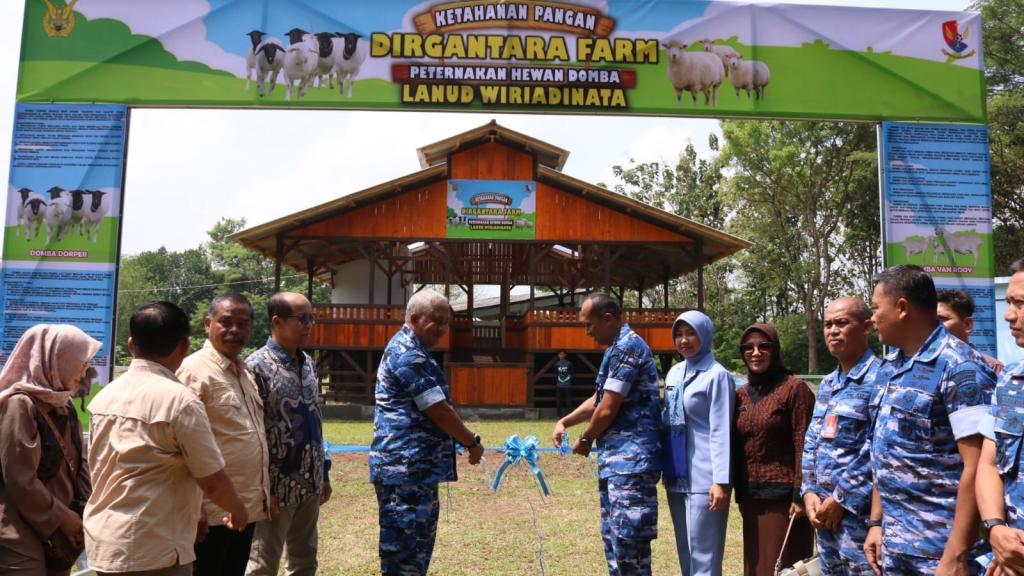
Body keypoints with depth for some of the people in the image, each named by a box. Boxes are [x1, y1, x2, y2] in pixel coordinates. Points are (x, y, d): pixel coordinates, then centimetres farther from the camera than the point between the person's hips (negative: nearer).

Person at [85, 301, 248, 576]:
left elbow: (98, 469, 15)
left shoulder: (104, 395, 5)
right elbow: (212, 482, -15)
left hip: (103, 543, 8)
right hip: (152, 552, -7)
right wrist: (238, 511, 5)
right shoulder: (180, 400, -18)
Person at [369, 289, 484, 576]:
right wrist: (472, 442, -4)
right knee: (404, 547, -3)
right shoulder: (409, 354, -17)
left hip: (416, 466, 11)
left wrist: (463, 440, 18)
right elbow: (438, 411, -17)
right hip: (406, 467, -11)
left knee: (417, 541, 18)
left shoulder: (407, 348, 17)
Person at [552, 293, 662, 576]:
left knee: (628, 537, -7)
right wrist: (564, 422, 14)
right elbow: (598, 400, 25)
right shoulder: (618, 348, 17)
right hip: (615, 458, 11)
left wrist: (585, 439, -1)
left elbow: (608, 409, -17)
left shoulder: (627, 347, -15)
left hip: (631, 459, -11)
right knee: (612, 535, 16)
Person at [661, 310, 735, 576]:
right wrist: (663, 467, 16)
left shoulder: (716, 375, -9)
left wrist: (721, 480, -19)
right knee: (685, 549, 15)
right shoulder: (674, 372, 12)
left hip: (704, 477, -7)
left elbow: (720, 431, -14)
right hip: (676, 475, 7)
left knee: (703, 552, -2)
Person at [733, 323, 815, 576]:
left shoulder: (795, 388, -8)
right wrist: (739, 493, 12)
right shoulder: (740, 394, 10)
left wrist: (800, 494, -15)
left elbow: (804, 446, -12)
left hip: (783, 496, -6)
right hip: (751, 497, 6)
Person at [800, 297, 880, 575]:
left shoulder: (878, 378, -13)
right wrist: (809, 492, 4)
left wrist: (841, 500, -15)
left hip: (859, 511, -8)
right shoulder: (827, 383, 14)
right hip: (825, 511, 8)